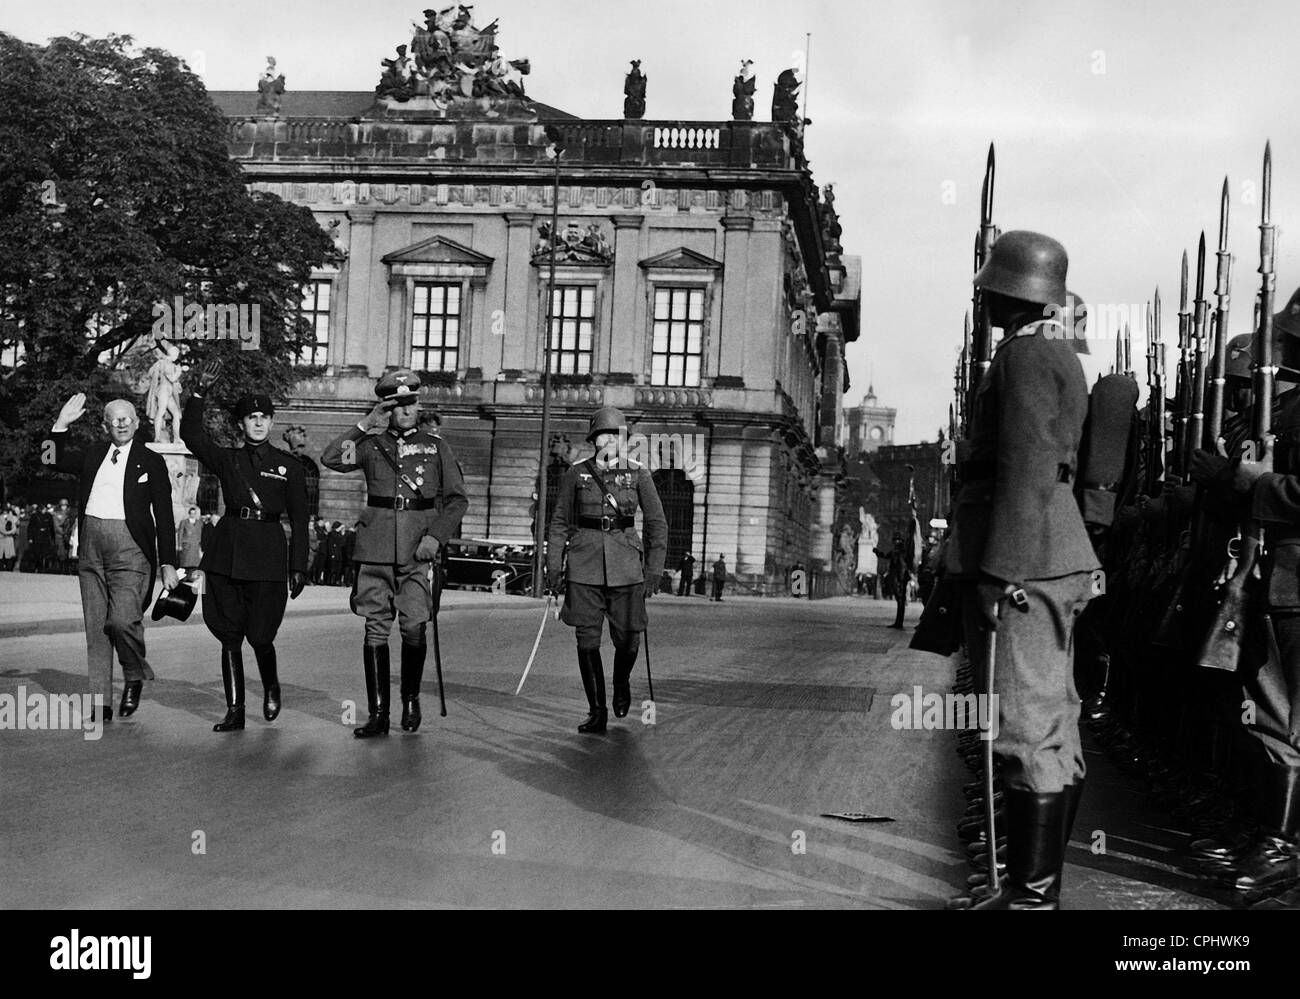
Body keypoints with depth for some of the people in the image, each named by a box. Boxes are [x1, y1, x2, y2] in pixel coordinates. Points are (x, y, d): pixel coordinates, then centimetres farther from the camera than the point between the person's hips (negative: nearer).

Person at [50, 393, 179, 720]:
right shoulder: (92, 456, 16)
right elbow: (56, 460, 9)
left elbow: (164, 518, 2)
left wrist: (168, 563, -4)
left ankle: (135, 676, 11)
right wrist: (61, 425, -2)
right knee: (95, 626, 5)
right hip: (91, 545, 4)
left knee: (122, 619, -18)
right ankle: (101, 702, 11)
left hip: (129, 547, -4)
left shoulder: (152, 462, 5)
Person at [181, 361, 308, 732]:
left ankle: (271, 689, 26)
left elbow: (299, 520, 6)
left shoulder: (288, 466, 7)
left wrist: (299, 567, 1)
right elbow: (191, 434, -3)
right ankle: (234, 711, 10)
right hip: (228, 551, 2)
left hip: (268, 553, -2)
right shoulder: (226, 460, 11)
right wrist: (201, 392, -12)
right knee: (229, 636, 2)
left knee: (260, 636, -4)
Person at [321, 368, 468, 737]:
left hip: (417, 553, -1)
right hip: (376, 550, 1)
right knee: (375, 629, 1)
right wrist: (364, 425, -8)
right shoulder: (371, 444, 9)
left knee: (414, 627, -7)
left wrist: (436, 536, -5)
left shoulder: (435, 446, 9)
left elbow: (458, 498, 8)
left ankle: (411, 699, 18)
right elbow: (330, 459, -6)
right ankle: (377, 714, 6)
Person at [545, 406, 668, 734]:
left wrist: (653, 570, 0)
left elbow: (657, 523, 6)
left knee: (627, 639, 2)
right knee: (587, 639, -3)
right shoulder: (575, 474, 5)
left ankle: (621, 682, 35)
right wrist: (553, 567, 2)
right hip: (584, 563, 0)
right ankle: (597, 712, 6)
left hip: (625, 564, 0)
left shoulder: (638, 475, 3)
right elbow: (559, 522, 9)